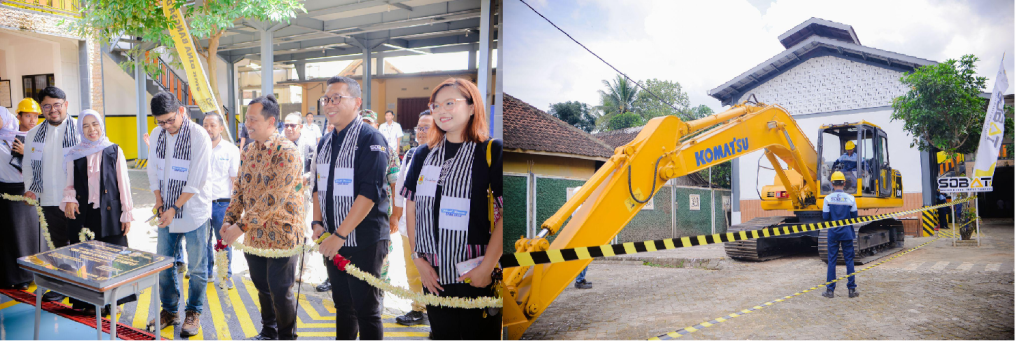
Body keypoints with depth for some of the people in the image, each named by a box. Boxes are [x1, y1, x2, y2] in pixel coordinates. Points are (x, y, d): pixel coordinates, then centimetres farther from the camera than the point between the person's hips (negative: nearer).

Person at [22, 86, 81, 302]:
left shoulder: (80, 129, -6)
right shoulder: (33, 134, 11)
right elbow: (28, 165, 18)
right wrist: (30, 189, 4)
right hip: (49, 202, 5)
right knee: (59, 246, 13)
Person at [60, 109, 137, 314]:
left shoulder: (114, 151, 2)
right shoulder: (75, 155, 7)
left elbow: (123, 184, 1)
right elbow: (70, 184, 12)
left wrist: (127, 213, -1)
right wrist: (69, 199, -10)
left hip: (109, 213, -2)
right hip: (83, 214, 2)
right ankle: (90, 301, 18)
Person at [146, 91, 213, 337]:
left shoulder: (199, 136, -14)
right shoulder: (156, 135, 4)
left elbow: (196, 180, -16)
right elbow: (153, 172, 12)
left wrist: (175, 208, -15)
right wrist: (159, 202, 1)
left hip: (194, 212, -5)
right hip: (167, 212, 5)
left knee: (196, 267, 4)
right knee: (163, 264, 12)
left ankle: (193, 313, 20)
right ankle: (169, 311, 28)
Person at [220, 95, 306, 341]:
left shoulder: (286, 152, -19)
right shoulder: (249, 152, 7)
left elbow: (273, 199, -25)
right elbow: (240, 189, 13)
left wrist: (240, 227, -24)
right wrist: (229, 220, -2)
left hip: (281, 235, -7)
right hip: (255, 236, 7)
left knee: (280, 292, 3)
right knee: (262, 288, 19)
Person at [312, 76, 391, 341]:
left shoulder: (371, 139, -12)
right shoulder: (325, 142, 12)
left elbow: (370, 192, -20)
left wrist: (340, 235, -20)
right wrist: (317, 223, 3)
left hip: (364, 242, -7)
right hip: (333, 241, 7)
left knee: (366, 310, 1)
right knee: (342, 305, 17)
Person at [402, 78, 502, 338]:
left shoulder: (492, 152, -7)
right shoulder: (423, 155, 9)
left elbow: (504, 214, -12)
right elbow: (412, 209, 11)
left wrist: (486, 267, -15)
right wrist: (418, 258, 3)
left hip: (475, 275, -4)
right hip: (434, 274, 5)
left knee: (479, 334, 3)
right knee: (442, 334, 15)